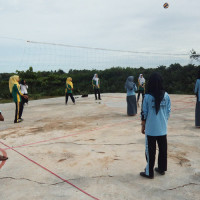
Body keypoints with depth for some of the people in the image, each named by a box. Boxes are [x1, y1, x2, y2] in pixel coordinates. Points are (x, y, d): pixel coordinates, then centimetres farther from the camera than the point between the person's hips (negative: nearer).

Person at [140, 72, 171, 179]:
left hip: (151, 129, -3)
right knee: (163, 149, 18)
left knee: (150, 151, 8)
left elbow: (144, 113, -9)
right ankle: (162, 169, 33)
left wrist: (143, 126, 3)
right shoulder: (166, 96, -4)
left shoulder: (147, 96, -13)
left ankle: (149, 172, 19)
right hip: (163, 129, 4)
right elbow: (168, 111, 2)